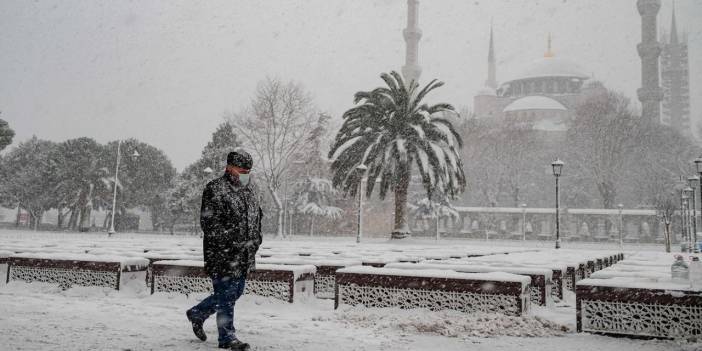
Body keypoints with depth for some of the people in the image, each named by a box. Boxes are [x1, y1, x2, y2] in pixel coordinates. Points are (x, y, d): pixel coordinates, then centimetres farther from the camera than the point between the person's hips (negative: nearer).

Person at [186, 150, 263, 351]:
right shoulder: (214, 189, -11)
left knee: (236, 292, 16)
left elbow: (257, 217, 24)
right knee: (226, 293, -2)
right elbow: (209, 223, -17)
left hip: (245, 255, 8)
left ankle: (197, 313, 35)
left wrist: (256, 240, 12)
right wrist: (232, 242, -20)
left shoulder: (250, 190, 14)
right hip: (222, 254, -8)